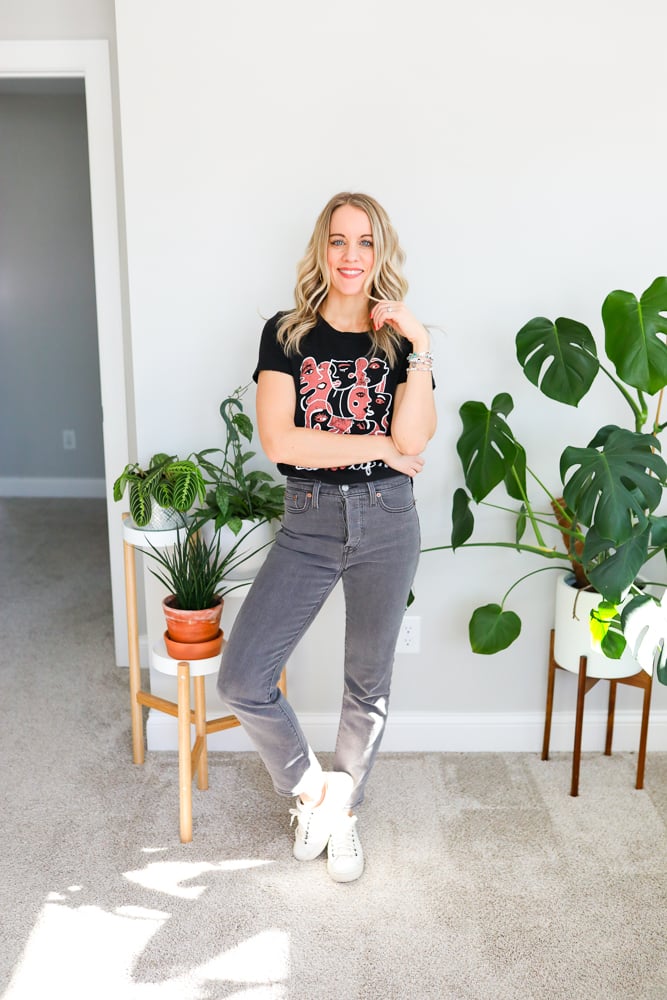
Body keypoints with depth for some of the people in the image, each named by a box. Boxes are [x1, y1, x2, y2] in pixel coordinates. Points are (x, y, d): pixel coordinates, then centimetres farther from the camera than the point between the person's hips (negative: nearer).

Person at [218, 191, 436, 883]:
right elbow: (279, 441, -12)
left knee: (369, 682, 12)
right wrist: (378, 446, -10)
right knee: (241, 680, -7)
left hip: (385, 522, 1)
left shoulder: (400, 340, 3)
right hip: (307, 522, 0)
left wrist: (420, 347, -17)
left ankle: (341, 809, 37)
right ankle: (307, 785, 21)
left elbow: (412, 440, -13)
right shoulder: (286, 334, 1)